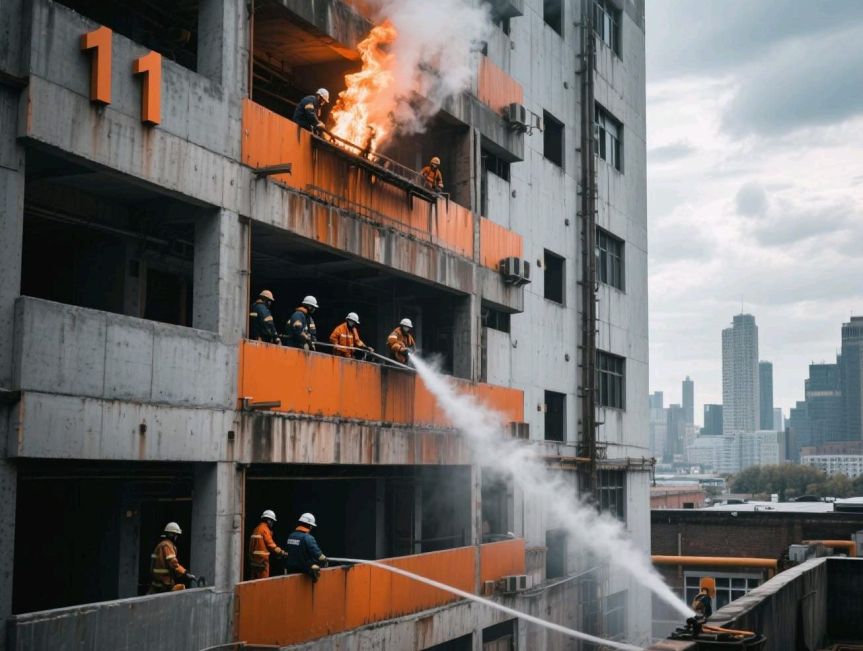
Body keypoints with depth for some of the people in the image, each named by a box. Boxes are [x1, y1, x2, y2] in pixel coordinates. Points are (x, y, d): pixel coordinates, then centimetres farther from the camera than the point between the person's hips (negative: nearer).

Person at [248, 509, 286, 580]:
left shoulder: (256, 529, 16)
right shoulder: (265, 529, -10)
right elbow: (270, 544, -12)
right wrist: (281, 552, -4)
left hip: (254, 558, 9)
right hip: (262, 558, -9)